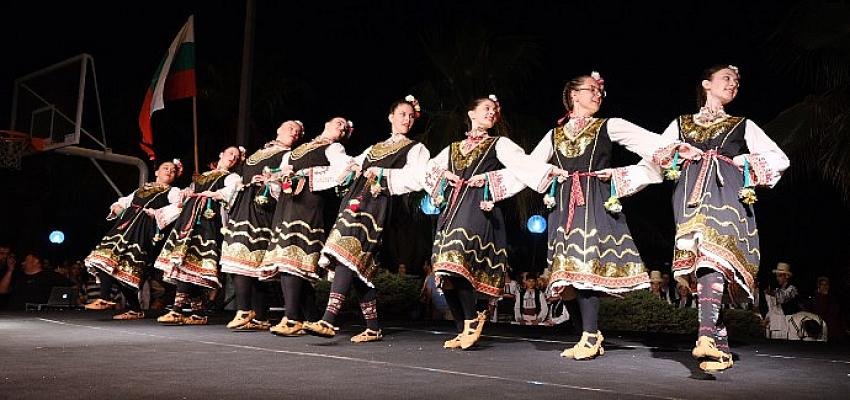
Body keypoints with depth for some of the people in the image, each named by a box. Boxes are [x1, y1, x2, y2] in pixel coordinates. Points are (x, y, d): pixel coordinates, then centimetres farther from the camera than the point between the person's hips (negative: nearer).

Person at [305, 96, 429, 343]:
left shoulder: (416, 149, 12)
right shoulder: (374, 148, 31)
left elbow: (417, 180, -5)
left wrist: (382, 174, -7)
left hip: (379, 206, -6)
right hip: (357, 201, 6)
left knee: (349, 256, -21)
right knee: (358, 266, -1)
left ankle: (329, 320, -28)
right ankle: (373, 328, 5)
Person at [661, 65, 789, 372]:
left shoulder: (742, 125, 26)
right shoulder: (680, 124, 28)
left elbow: (780, 159, 22)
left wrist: (745, 162, 7)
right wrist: (677, 154, 9)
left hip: (726, 194, -1)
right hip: (692, 193, 1)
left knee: (713, 252, -26)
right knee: (698, 255, -11)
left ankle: (707, 335, -40)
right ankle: (721, 346, -6)